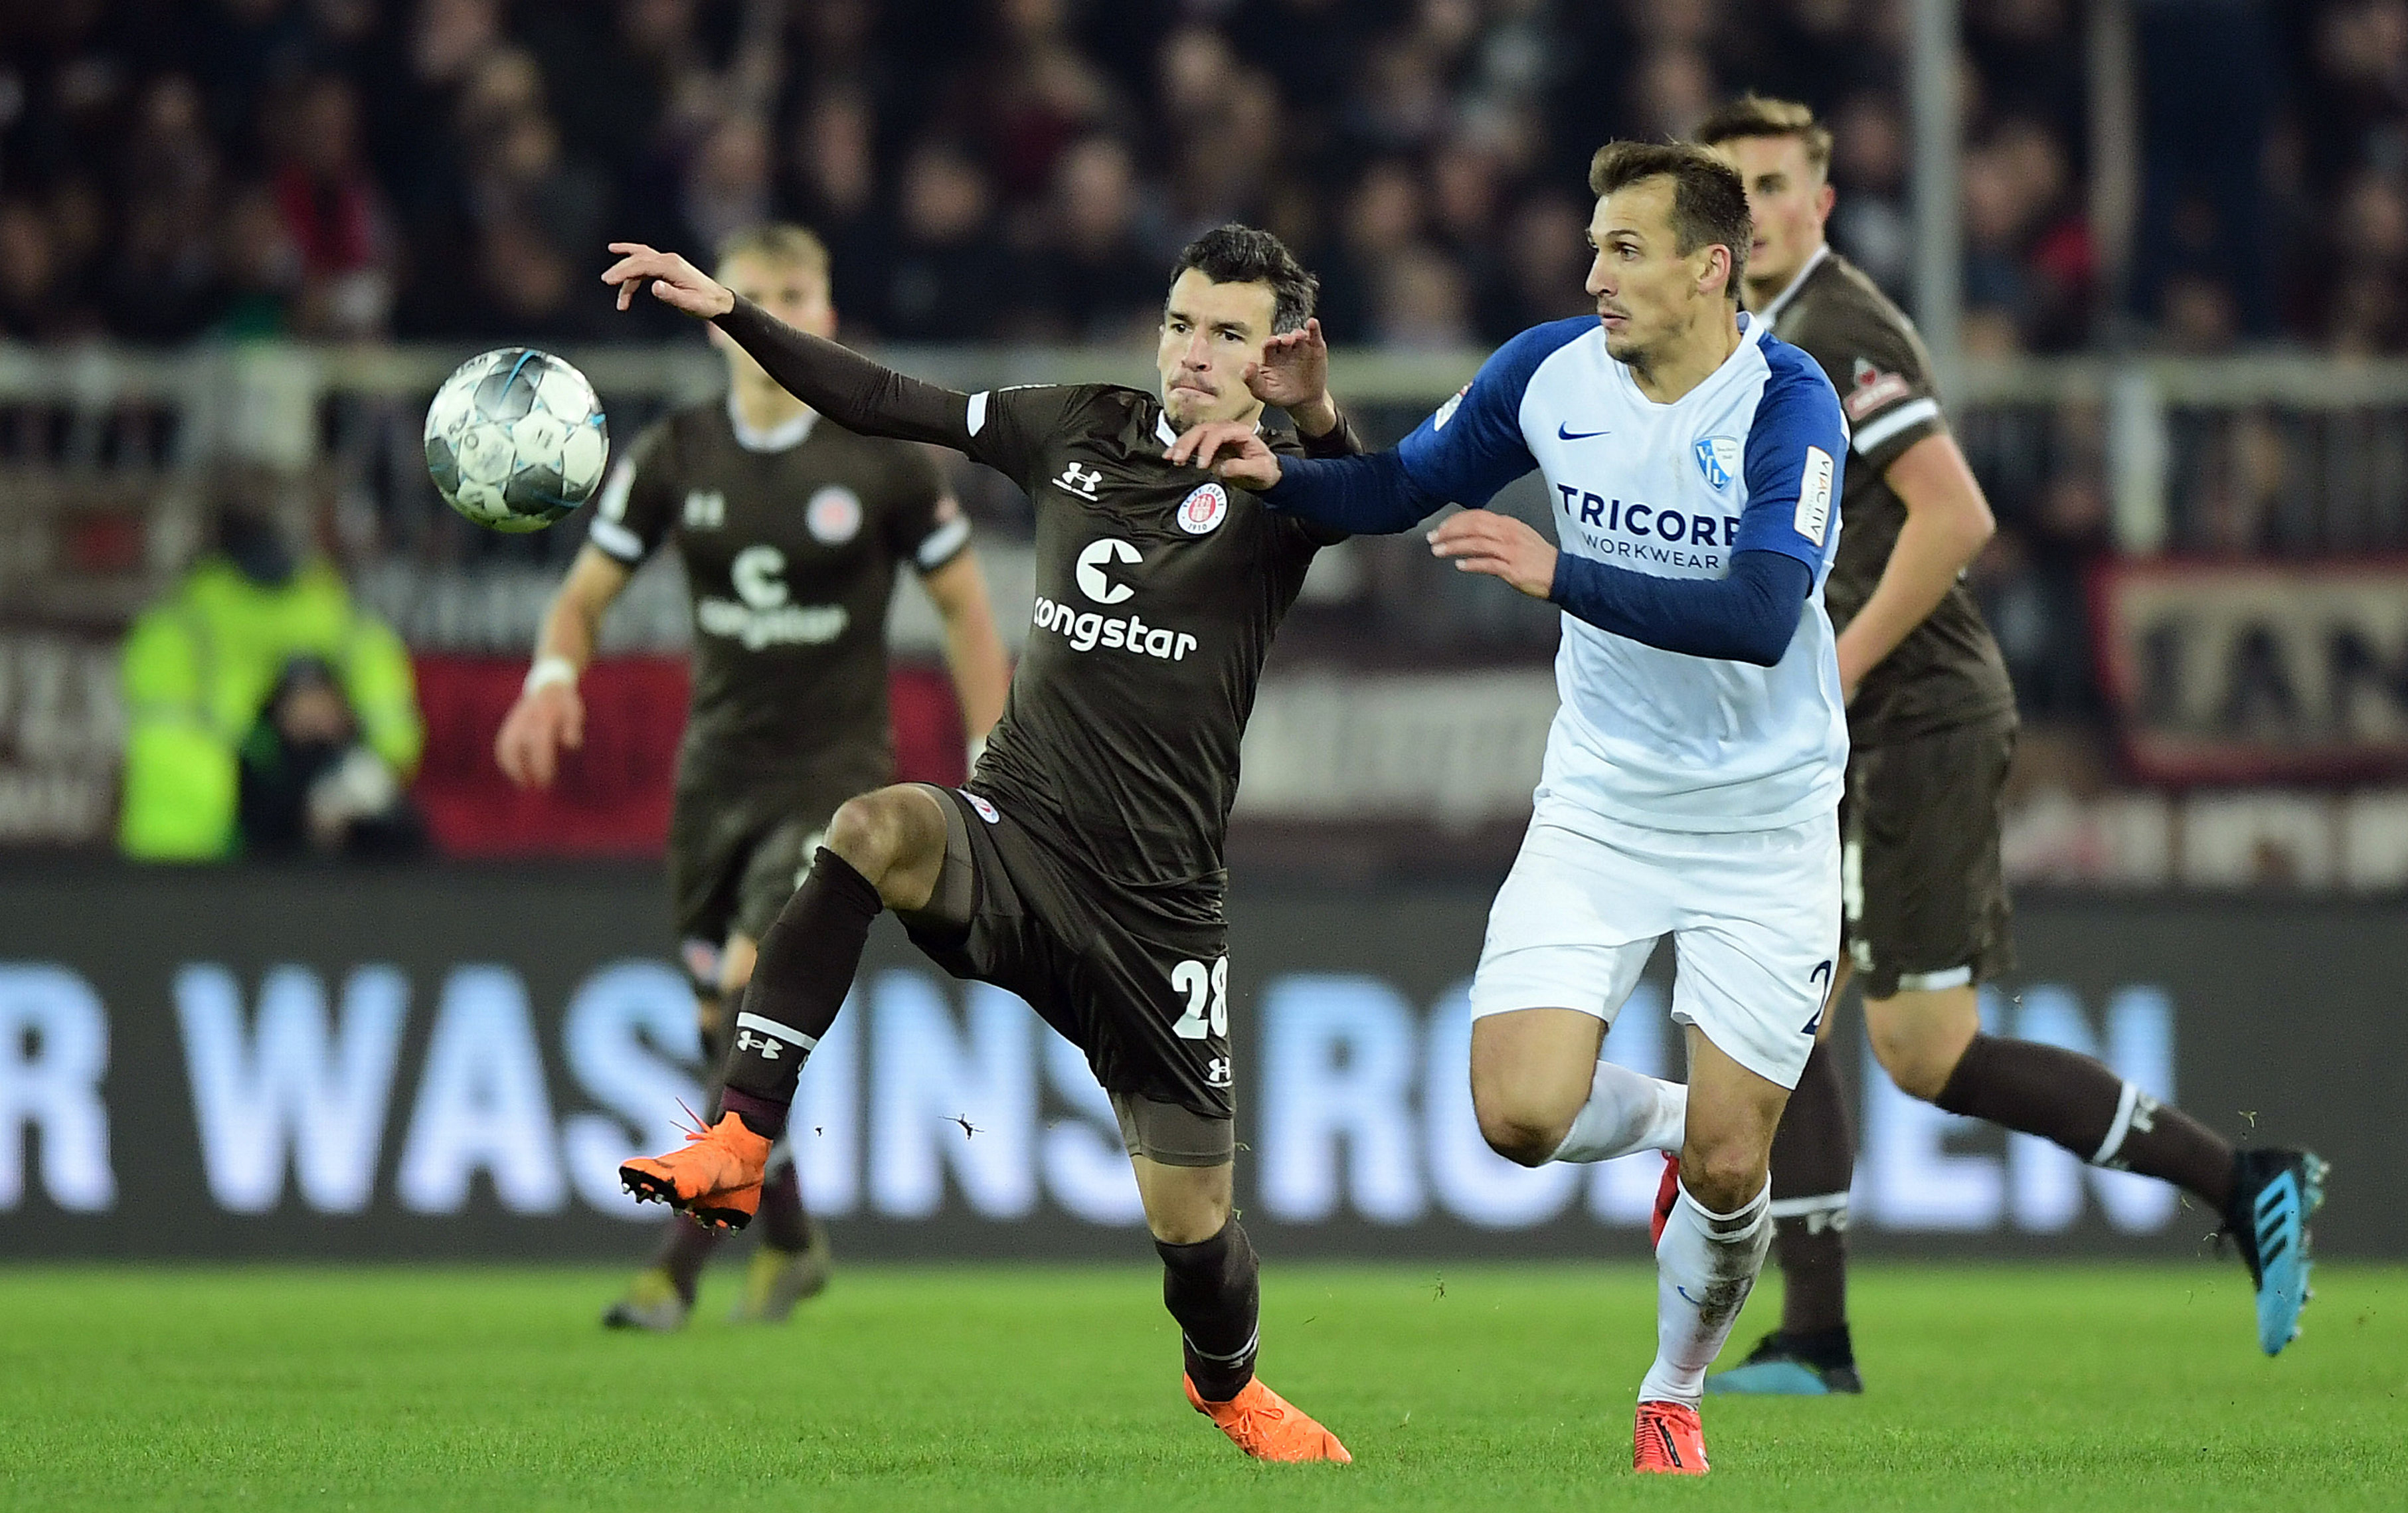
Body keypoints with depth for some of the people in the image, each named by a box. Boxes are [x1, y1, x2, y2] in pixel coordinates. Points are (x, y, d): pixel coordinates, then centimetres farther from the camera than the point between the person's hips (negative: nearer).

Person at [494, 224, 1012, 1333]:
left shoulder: (883, 460, -7)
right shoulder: (675, 456, 1)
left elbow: (965, 608, 2)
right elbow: (587, 591, 7)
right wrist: (553, 676, -16)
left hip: (836, 771, -4)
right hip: (717, 770, 4)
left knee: (753, 990, -21)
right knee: (723, 1026, 9)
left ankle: (683, 1259, -19)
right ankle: (790, 1242, 30)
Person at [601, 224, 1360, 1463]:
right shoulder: (1084, 432, 9)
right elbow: (884, 403, 13)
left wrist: (1317, 418, -46)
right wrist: (728, 312, 6)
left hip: (1158, 900, -2)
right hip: (1014, 836, 2)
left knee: (1191, 1219, 1)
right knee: (878, 826, -34)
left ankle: (1228, 1383, 37)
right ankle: (739, 1146, -33)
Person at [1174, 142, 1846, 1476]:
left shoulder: (1788, 402, -18)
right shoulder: (1550, 371, -4)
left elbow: (1759, 616, -30)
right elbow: (1405, 487, 12)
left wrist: (1559, 575, -35)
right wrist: (1279, 477, -6)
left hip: (1762, 827, -3)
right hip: (1599, 805, 3)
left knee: (1725, 1171, -4)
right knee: (1521, 1113, -15)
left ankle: (1673, 1396, 26)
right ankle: (1671, 1119, 19)